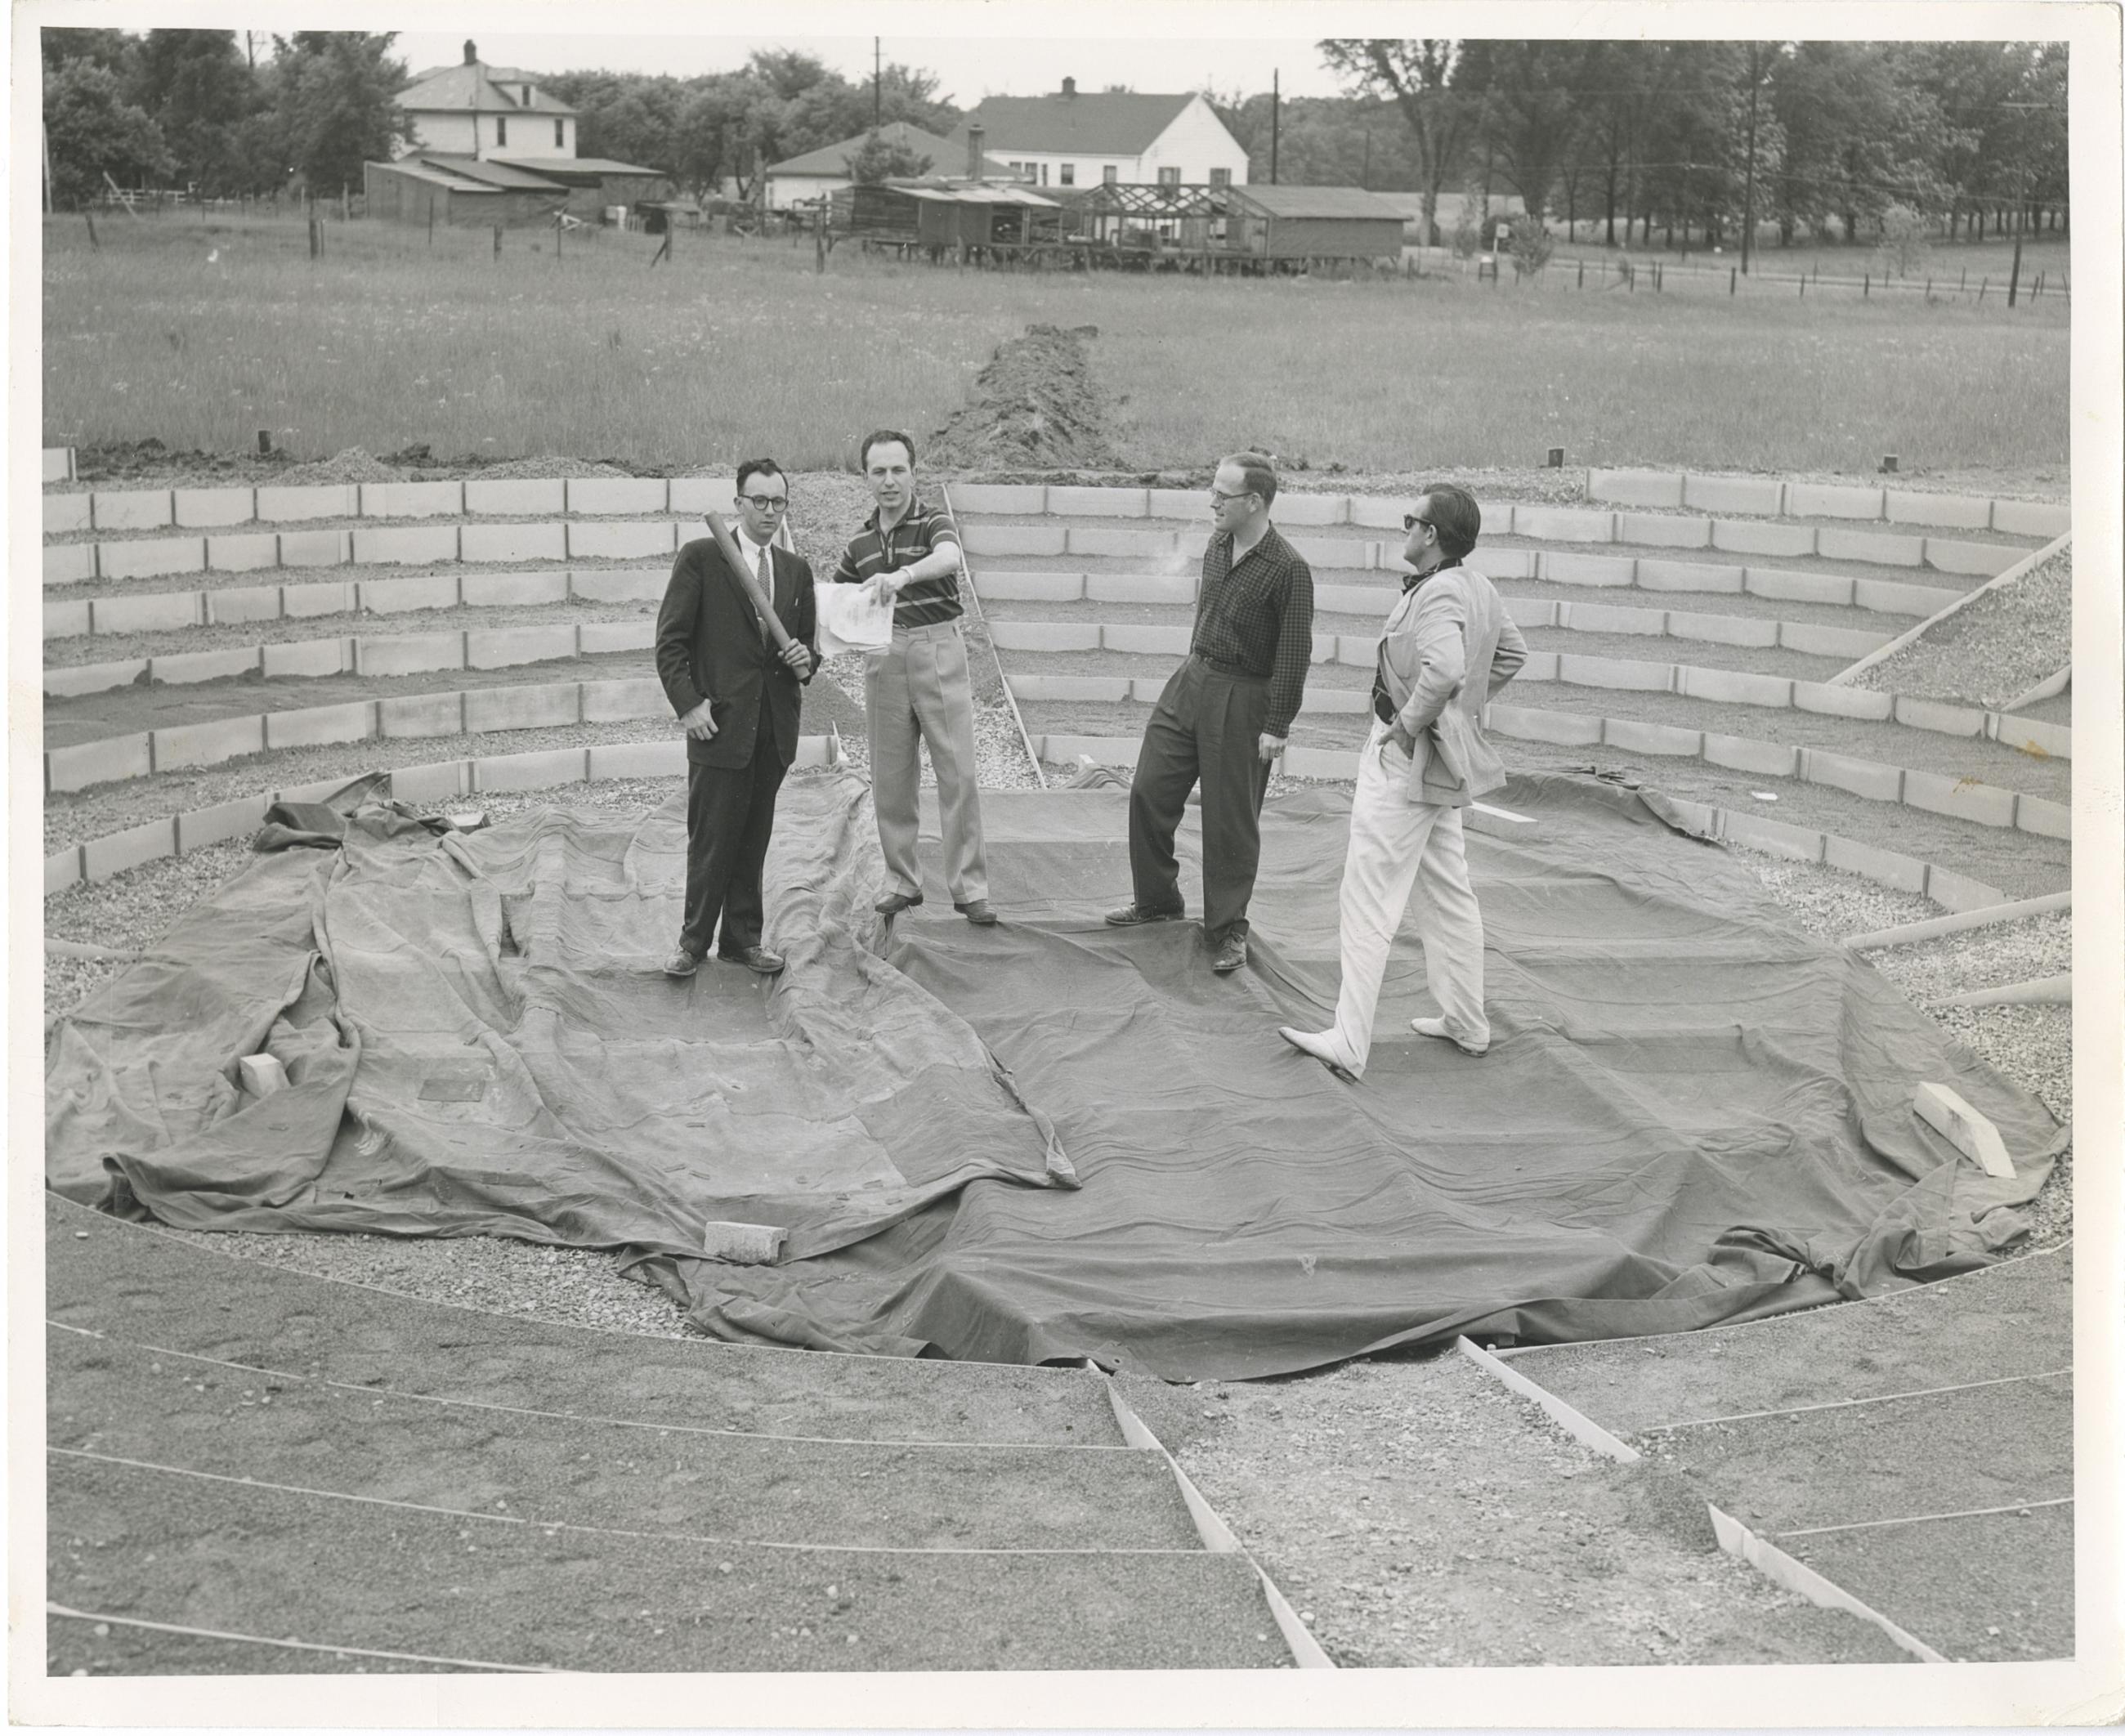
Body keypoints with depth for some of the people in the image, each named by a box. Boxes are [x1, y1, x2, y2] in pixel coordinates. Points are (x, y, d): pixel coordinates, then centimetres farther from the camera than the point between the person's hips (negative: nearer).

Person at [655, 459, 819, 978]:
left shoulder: (796, 570, 13)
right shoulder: (700, 558, -2)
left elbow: (807, 641, 23)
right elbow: (670, 642, -4)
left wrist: (805, 660, 0)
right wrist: (687, 703, -12)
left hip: (775, 726, 5)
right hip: (721, 721, -5)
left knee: (754, 840, 10)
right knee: (711, 840, -2)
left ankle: (743, 938, 19)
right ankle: (695, 941, 11)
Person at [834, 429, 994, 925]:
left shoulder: (934, 525, -3)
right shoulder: (860, 544, 12)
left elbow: (948, 557, -27)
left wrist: (903, 575, -45)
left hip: (937, 649, -4)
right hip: (883, 657, 4)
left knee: (958, 774, -5)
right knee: (890, 780, 6)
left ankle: (969, 887, 0)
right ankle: (902, 882, 17)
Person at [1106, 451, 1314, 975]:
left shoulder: (1287, 570, -17)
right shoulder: (1217, 547, 5)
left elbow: (1294, 655, -16)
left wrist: (1277, 727, -16)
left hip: (1242, 701, -7)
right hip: (1191, 681, 7)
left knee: (1230, 819, 1)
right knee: (1149, 789, 7)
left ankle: (1227, 930, 15)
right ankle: (1157, 899, 25)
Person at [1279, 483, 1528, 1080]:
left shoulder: (1439, 594, -23)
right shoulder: (1478, 588, 8)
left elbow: (1444, 669, -39)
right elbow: (1513, 653, 24)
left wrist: (1411, 722, -24)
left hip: (1406, 760, -10)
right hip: (1444, 763, 10)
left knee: (1370, 902, -7)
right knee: (1447, 892, 19)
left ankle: (1348, 1045, -7)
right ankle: (1466, 1022, 30)